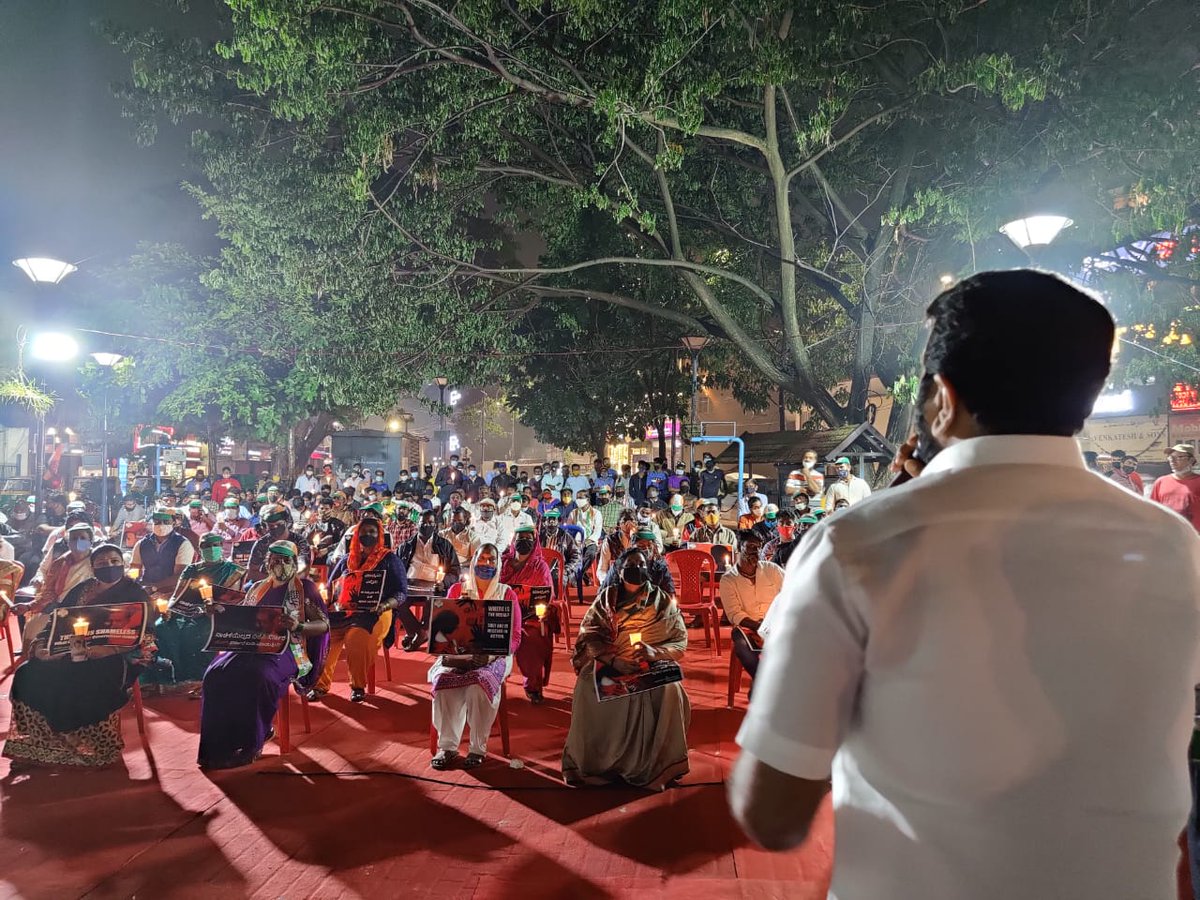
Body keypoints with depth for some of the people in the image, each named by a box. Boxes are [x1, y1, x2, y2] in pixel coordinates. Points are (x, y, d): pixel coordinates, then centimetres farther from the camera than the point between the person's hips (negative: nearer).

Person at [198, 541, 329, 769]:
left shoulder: (304, 588, 4)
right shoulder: (257, 588, 20)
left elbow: (324, 625, -3)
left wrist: (298, 626, -21)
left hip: (286, 650, -5)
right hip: (252, 646, 5)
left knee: (255, 676, -35)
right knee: (217, 673, -24)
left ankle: (250, 743, -17)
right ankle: (220, 744, -16)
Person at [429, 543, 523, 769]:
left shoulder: (507, 594, 10)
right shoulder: (457, 589, 16)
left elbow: (515, 638, 5)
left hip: (494, 657, -1)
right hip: (457, 654, 2)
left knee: (479, 683, -33)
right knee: (443, 680, -30)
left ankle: (479, 748, -19)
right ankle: (447, 746, -20)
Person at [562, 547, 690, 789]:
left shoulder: (663, 602, 7)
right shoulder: (606, 598, 7)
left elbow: (680, 642, 2)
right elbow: (589, 636, -3)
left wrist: (655, 652, -20)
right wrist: (613, 660, -22)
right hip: (609, 665, 0)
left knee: (669, 690, -32)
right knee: (588, 686, -31)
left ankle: (657, 763, -13)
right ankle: (592, 760, -11)